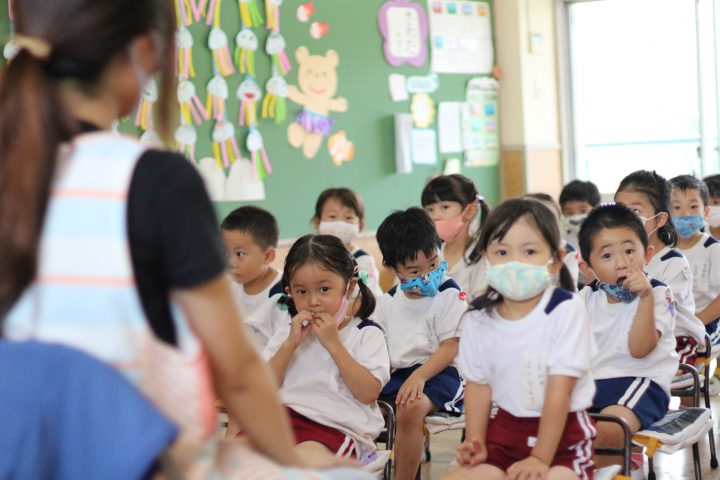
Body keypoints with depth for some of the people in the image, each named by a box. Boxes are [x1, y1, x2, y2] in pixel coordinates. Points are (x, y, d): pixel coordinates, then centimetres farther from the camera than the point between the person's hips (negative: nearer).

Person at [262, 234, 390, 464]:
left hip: (338, 428, -4)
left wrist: (333, 343, -9)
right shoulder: (287, 333, 21)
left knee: (304, 454, -38)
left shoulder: (366, 334, 7)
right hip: (285, 417, 5)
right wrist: (291, 344, -3)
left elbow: (368, 393, -8)